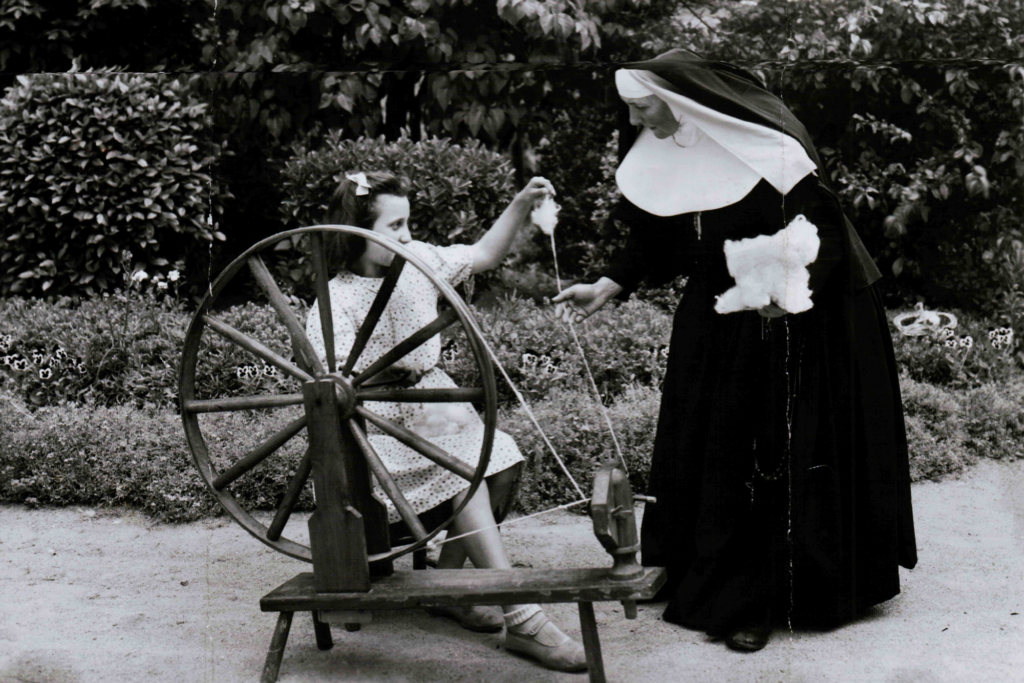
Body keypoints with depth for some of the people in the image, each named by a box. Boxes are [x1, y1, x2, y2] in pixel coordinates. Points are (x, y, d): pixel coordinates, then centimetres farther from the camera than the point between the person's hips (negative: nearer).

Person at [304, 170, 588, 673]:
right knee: (467, 474, -29)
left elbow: (484, 255, 17)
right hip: (381, 422, -7)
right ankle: (521, 620, -28)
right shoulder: (335, 302, -13)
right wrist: (424, 413, -27)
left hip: (433, 395, 7)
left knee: (501, 464, -17)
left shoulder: (418, 261, 6)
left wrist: (521, 204, 3)